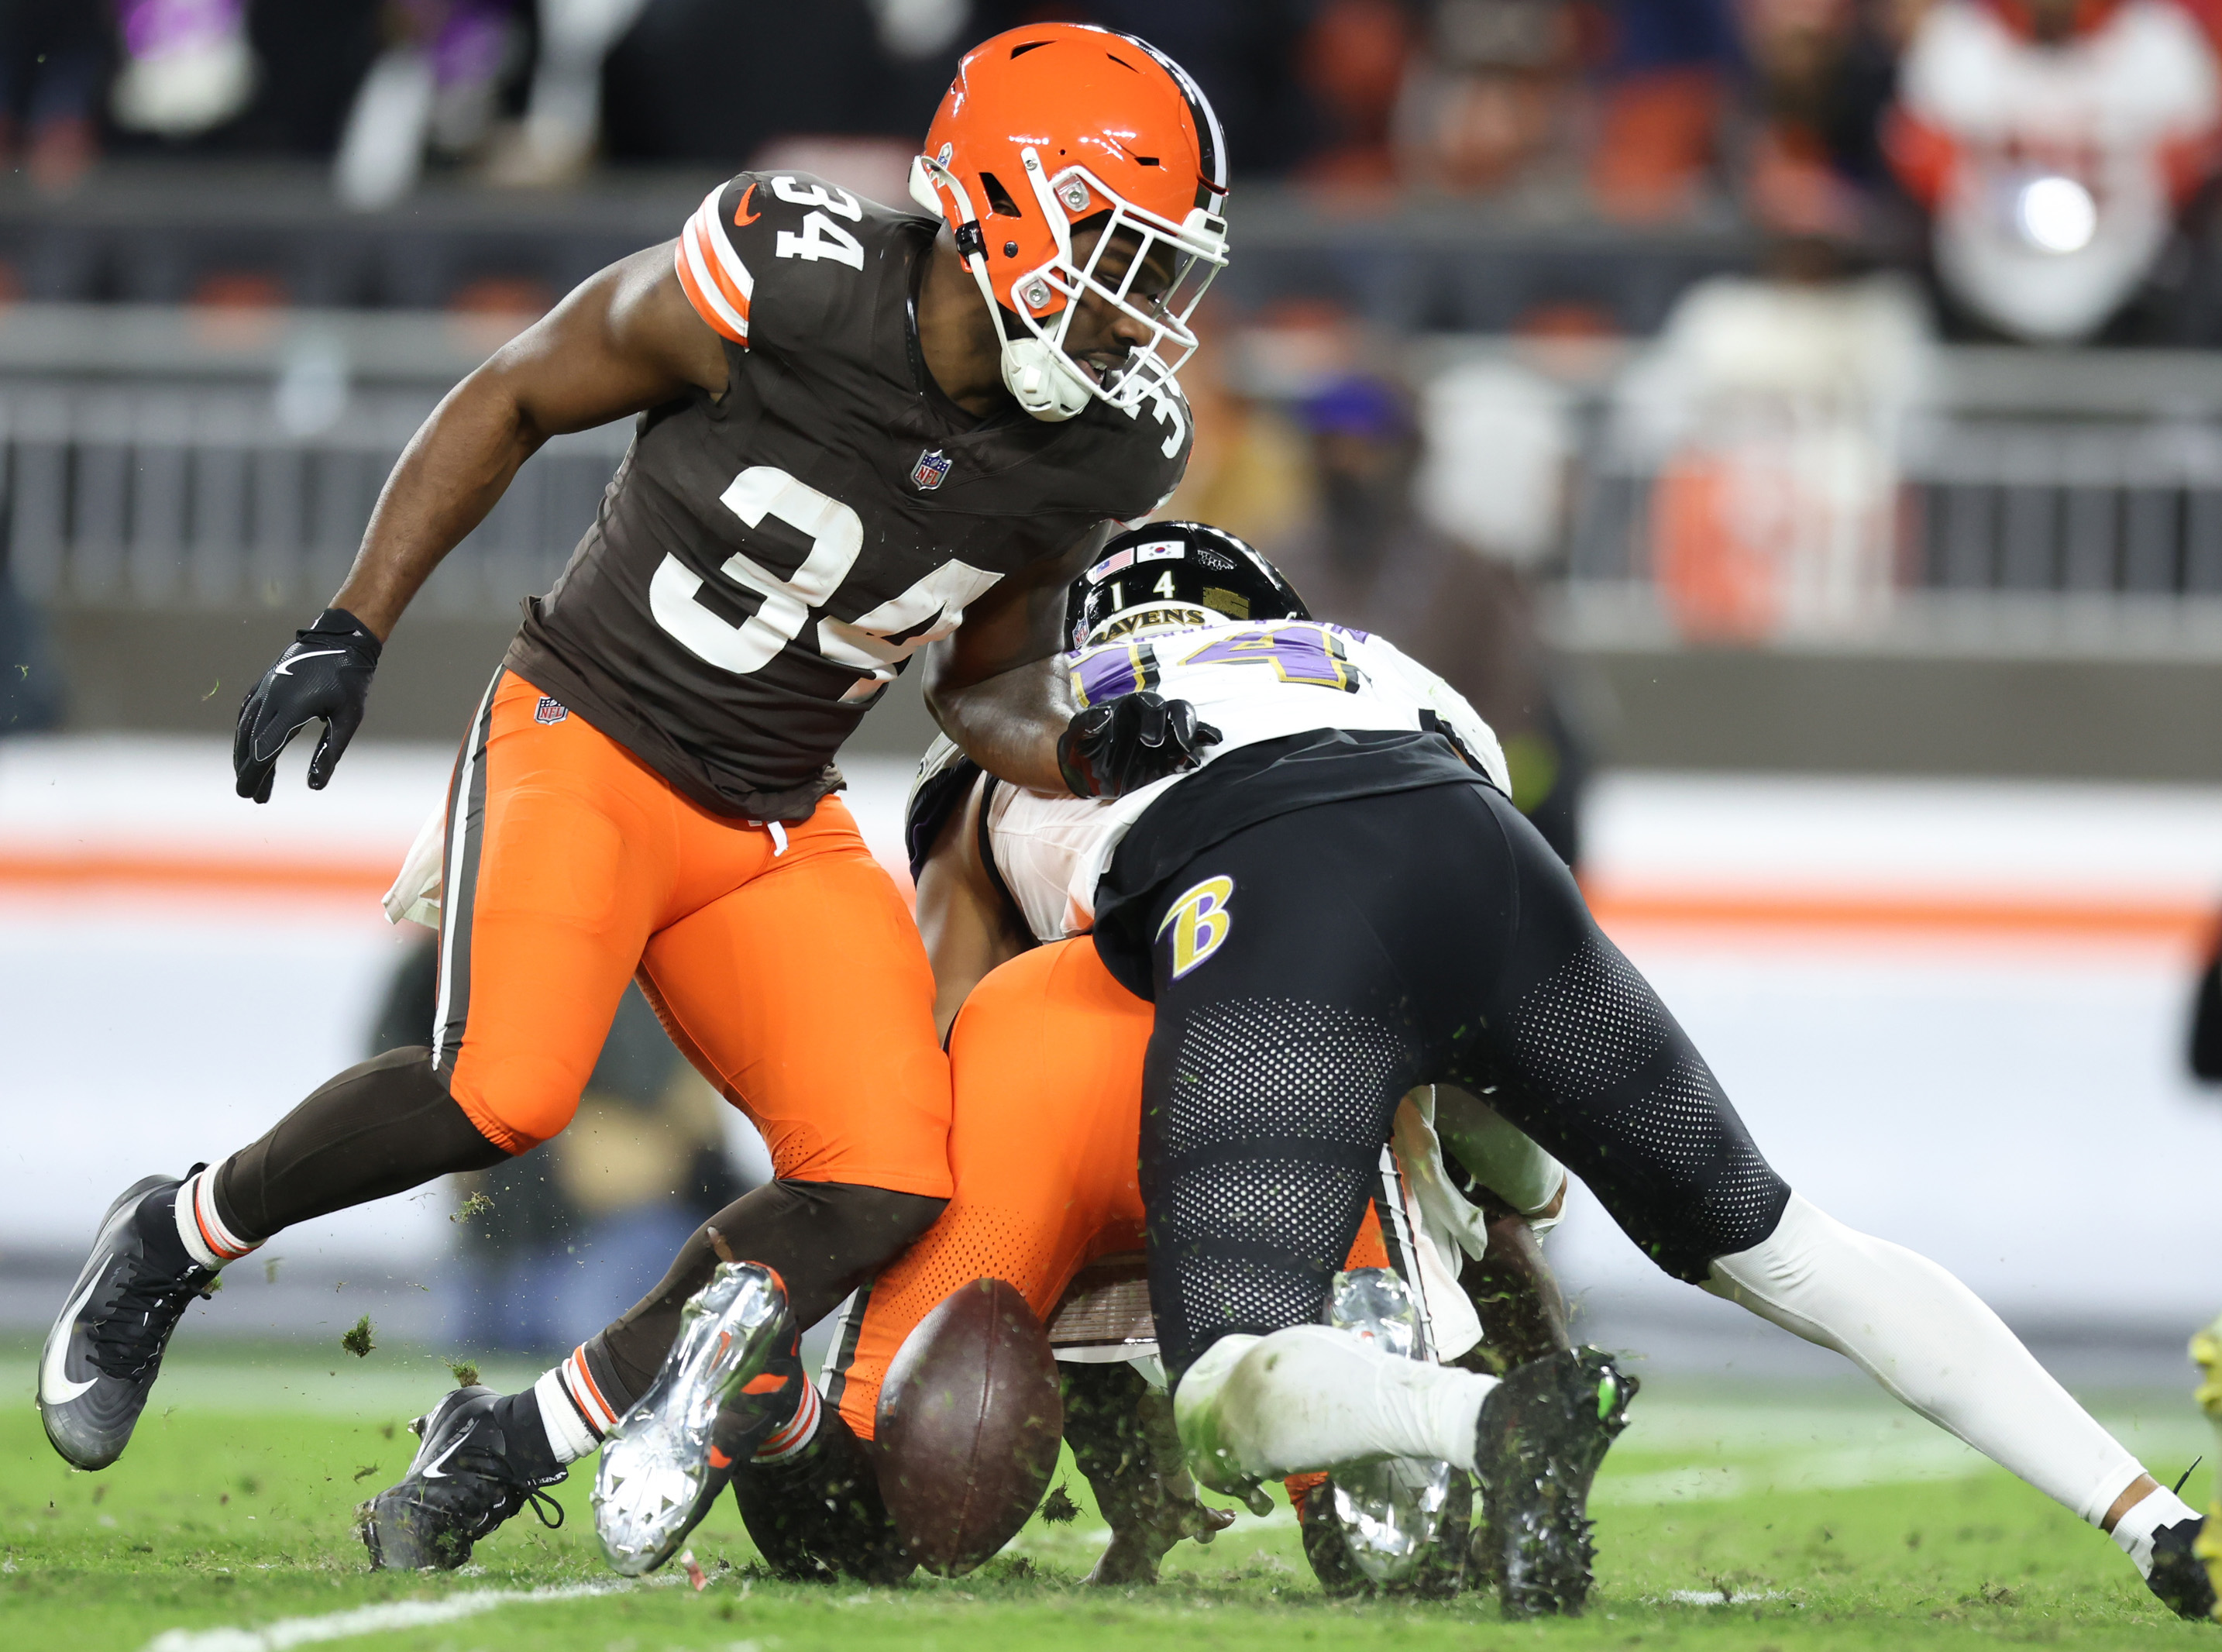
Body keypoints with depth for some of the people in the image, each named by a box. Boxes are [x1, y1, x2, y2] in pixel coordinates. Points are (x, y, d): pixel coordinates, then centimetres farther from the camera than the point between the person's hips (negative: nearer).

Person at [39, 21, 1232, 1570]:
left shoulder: (1103, 453, -5)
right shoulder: (774, 281, -20)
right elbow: (513, 400, -4)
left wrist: (1086, 750, -11)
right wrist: (350, 632, -7)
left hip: (780, 830, 5)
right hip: (586, 736, -5)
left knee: (885, 1188, -14)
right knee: (505, 1088, -29)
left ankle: (508, 1446, 2)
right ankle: (174, 1241, 0)